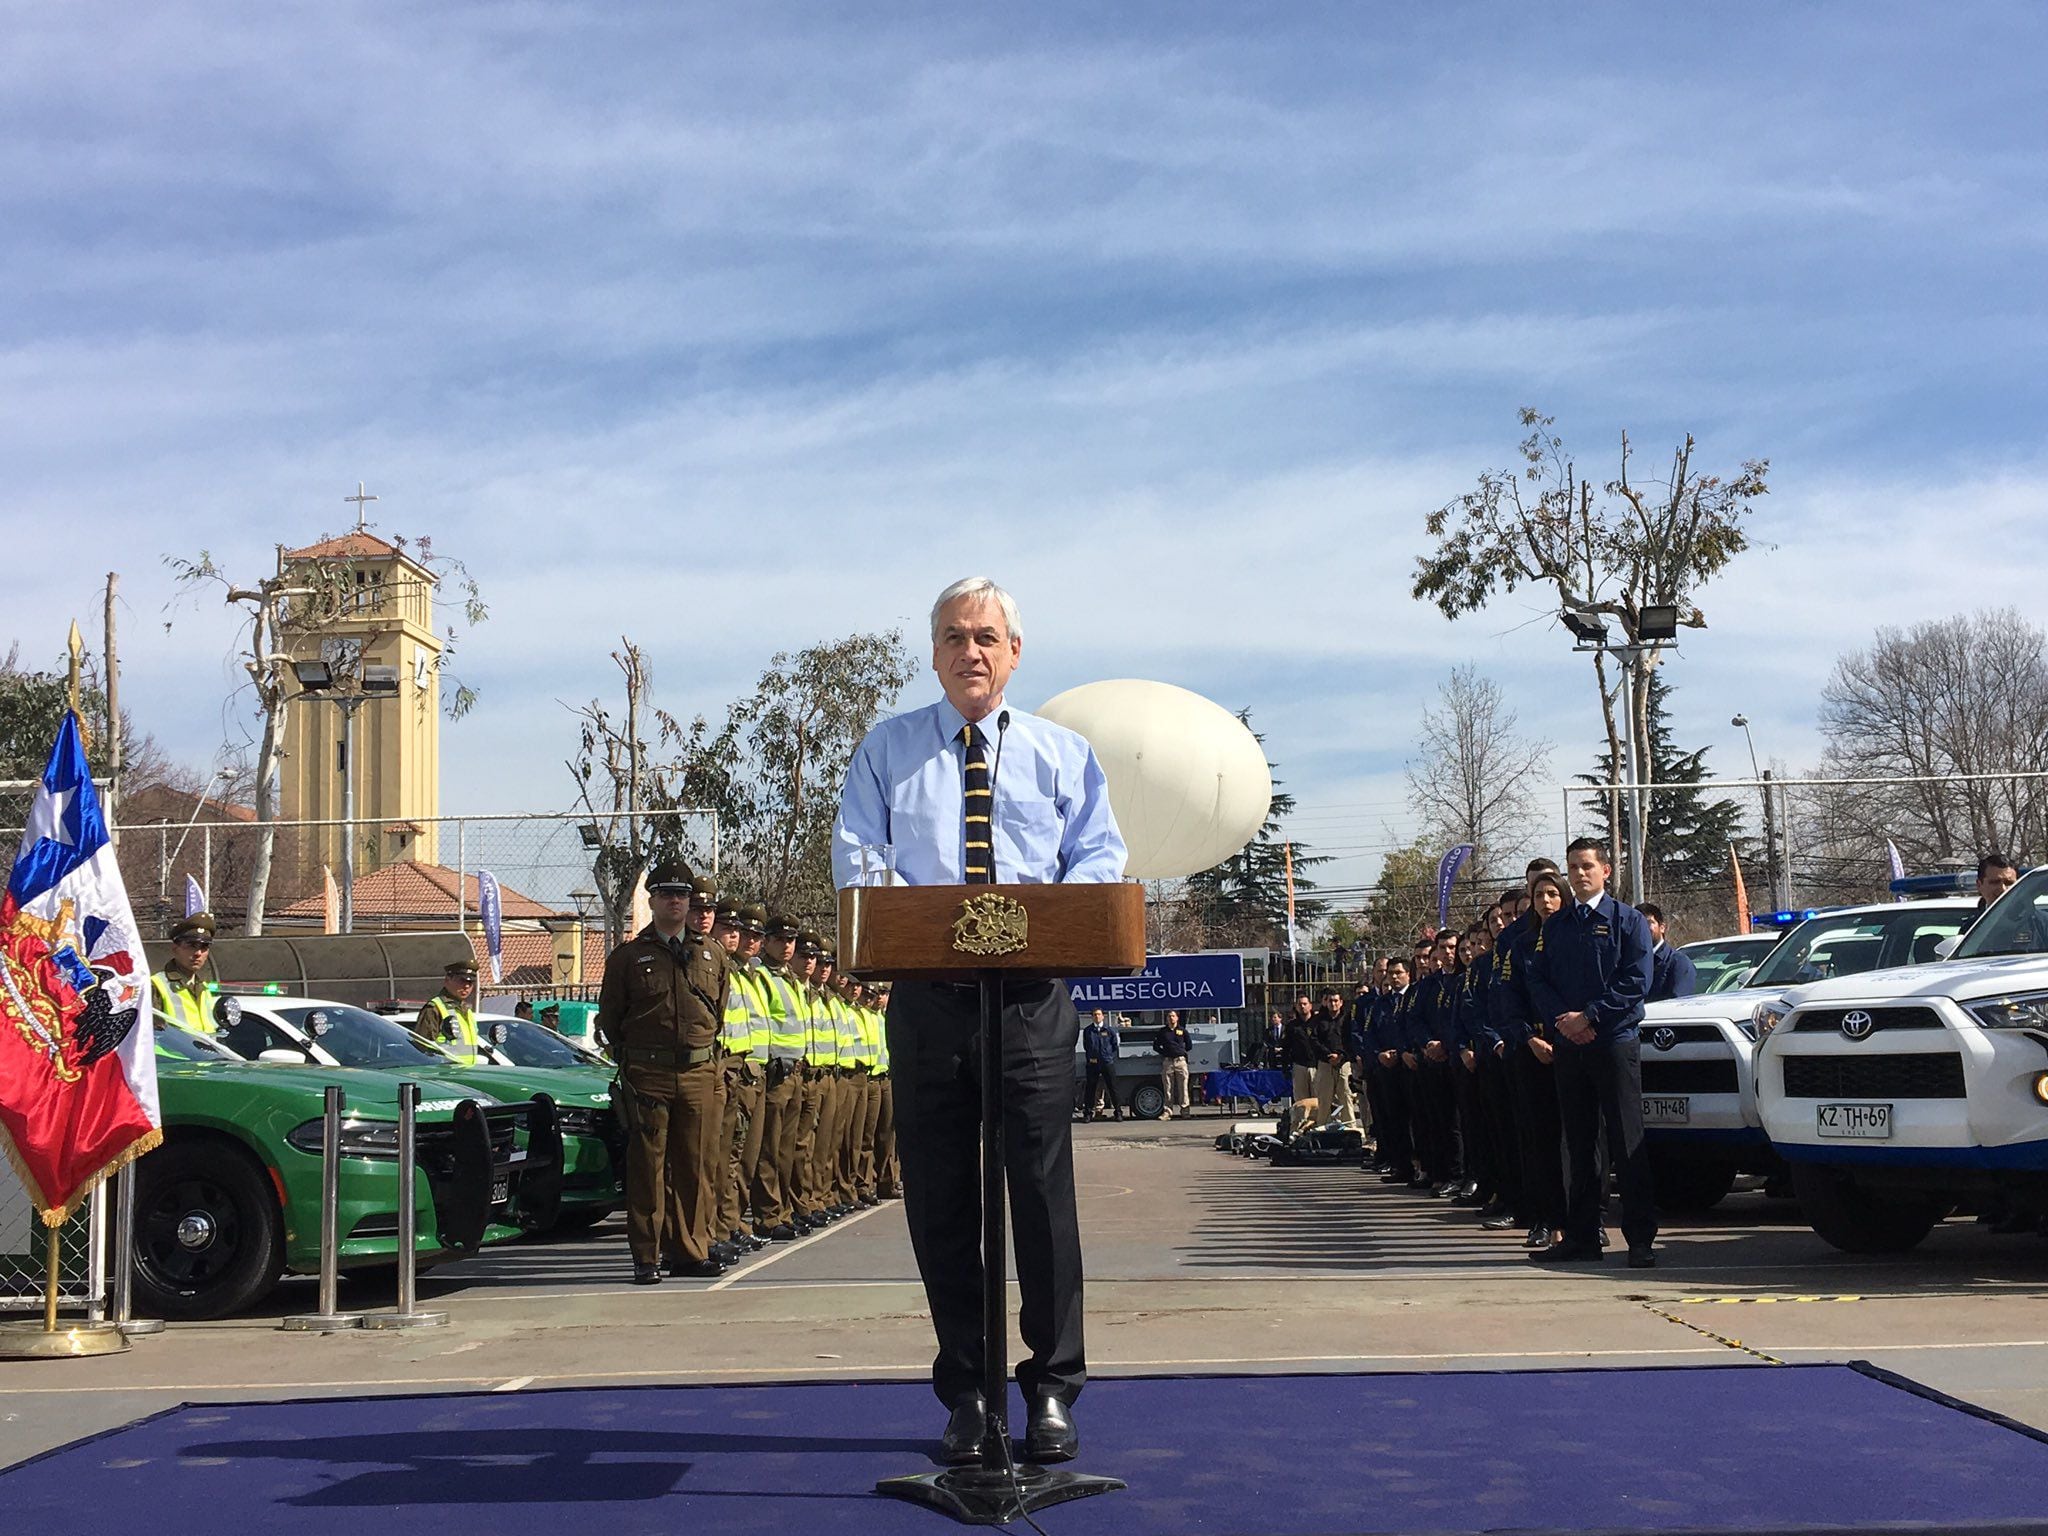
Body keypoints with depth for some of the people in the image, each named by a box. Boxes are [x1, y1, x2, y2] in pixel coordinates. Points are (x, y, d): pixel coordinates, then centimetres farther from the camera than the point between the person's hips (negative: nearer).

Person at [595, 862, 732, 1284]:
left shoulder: (713, 956, 13)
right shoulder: (628, 955, 6)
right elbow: (609, 1018, 9)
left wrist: (709, 1054, 12)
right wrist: (628, 1062, 5)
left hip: (699, 1072, 2)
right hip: (648, 1072, -2)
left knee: (697, 1164, 4)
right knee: (647, 1165, -2)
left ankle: (692, 1252, 12)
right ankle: (646, 1256, 3)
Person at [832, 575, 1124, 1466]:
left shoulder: (1062, 753, 13)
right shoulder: (888, 749, 13)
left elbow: (1100, 855, 6)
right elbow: (854, 855, 5)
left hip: (1033, 996, -1)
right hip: (926, 992, 1)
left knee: (1042, 1190, -3)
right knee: (939, 1198, 4)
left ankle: (1053, 1390, 9)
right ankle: (964, 1393, 15)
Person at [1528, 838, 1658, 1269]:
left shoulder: (1628, 921, 2)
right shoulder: (1554, 926, 15)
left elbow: (1636, 982, -8)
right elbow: (1537, 979, 9)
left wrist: (1589, 1016, -14)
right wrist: (1561, 1019, -8)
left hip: (1615, 1043, -4)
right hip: (1569, 1046, 5)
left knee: (1627, 1144, -5)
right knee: (1578, 1144, 7)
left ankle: (1641, 1240, -2)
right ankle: (1582, 1237, 12)